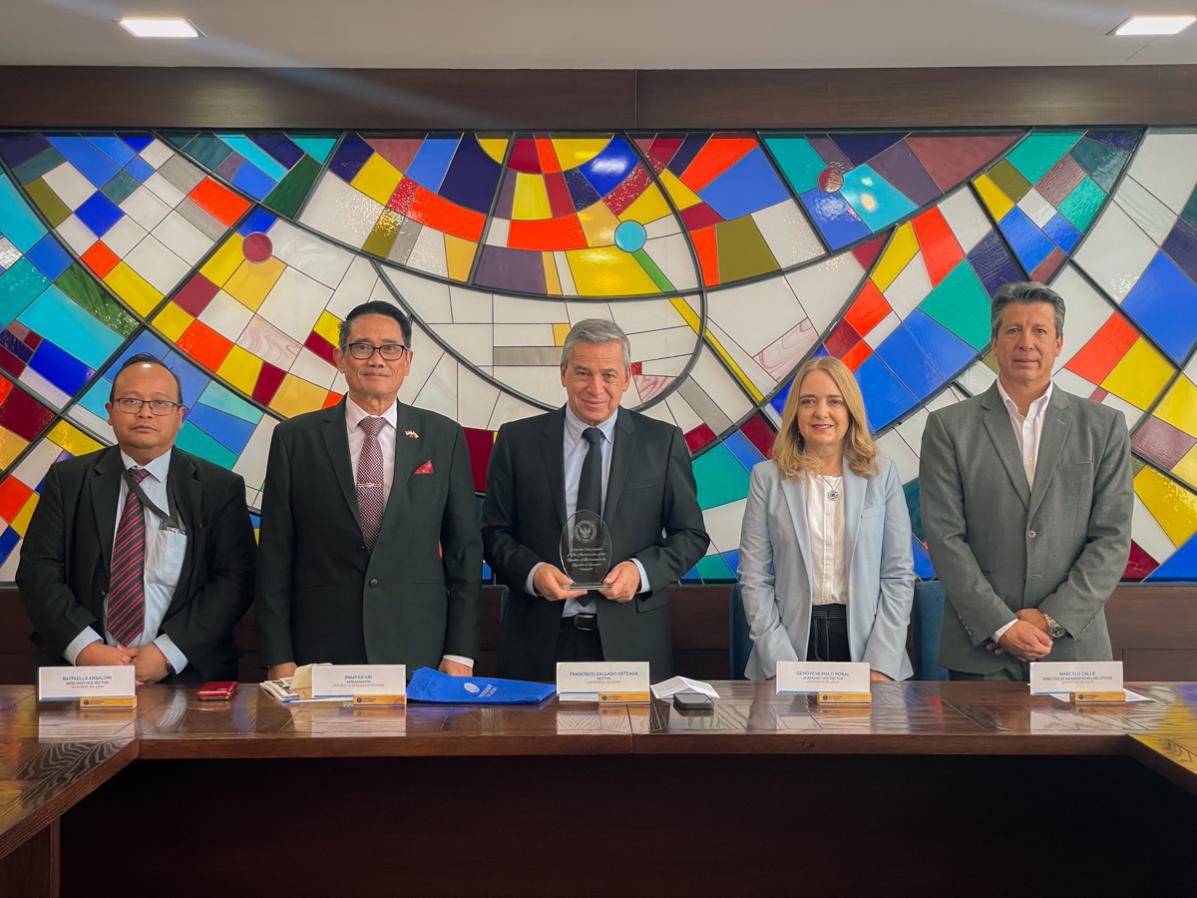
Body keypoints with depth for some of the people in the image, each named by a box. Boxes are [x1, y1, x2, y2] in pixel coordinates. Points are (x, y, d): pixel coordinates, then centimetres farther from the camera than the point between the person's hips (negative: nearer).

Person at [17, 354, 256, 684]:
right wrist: (86, 648, -10)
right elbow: (37, 569, 5)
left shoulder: (221, 488, 5)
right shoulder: (67, 480, 10)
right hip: (79, 670, 1)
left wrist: (168, 653, -11)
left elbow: (235, 580, 0)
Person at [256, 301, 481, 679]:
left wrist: (460, 654, 0)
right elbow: (275, 556, 3)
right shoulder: (295, 438, 3)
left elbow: (464, 549, 5)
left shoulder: (444, 437, 4)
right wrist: (279, 659, -2)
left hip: (417, 654, 0)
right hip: (321, 651, 0)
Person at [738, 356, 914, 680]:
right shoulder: (767, 477, 1)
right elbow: (754, 578, -2)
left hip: (863, 639, 1)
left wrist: (881, 665, -8)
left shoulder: (883, 474, 2)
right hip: (794, 639, 0)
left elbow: (899, 575, 0)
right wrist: (779, 664, -10)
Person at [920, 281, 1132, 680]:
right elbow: (945, 537, -4)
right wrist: (1001, 627, -11)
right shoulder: (948, 427, 1)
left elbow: (1113, 538, 1)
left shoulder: (1103, 427, 5)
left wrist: (1052, 620, -9)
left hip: (1074, 646, 1)